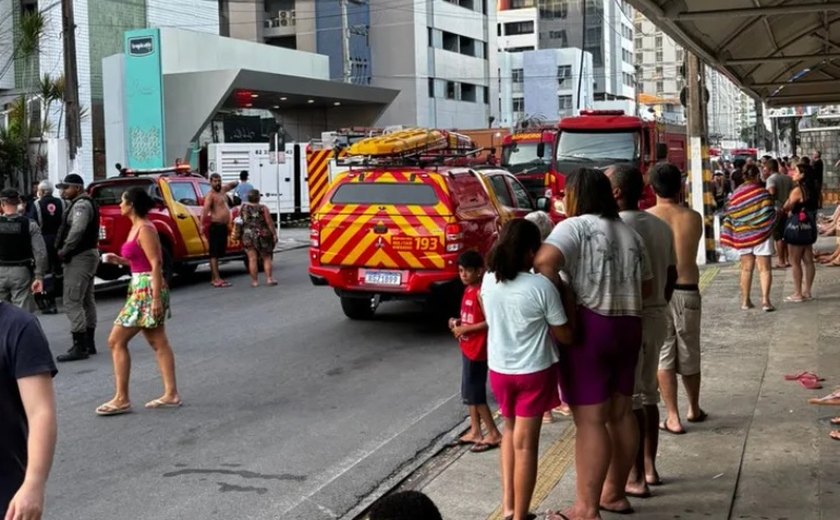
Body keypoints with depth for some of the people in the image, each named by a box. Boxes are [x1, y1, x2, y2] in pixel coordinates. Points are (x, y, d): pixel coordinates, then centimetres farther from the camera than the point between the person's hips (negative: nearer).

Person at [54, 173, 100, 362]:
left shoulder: (81, 205, -15)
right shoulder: (85, 203, 18)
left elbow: (77, 230, -30)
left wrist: (64, 251, -20)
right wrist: (65, 250, 8)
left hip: (79, 258, -11)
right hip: (88, 254, 11)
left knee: (72, 302, -11)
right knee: (86, 301, 15)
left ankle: (79, 347, -12)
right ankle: (89, 343, 23)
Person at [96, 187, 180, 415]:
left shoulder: (144, 229, -15)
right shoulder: (137, 227, 13)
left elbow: (156, 263, -20)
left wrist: (156, 298, -24)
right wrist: (119, 260, 8)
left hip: (147, 290, -10)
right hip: (141, 289, 10)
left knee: (116, 341, -5)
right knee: (158, 343, 10)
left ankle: (121, 399, 0)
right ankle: (171, 394, 14)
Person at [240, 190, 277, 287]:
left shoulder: (243, 208, -1)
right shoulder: (263, 208, -10)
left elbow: (243, 220, 10)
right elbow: (269, 223, -10)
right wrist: (274, 234, -4)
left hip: (248, 236, 2)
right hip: (262, 235, -2)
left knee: (252, 259, 3)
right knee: (266, 258, 9)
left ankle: (254, 281, 3)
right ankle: (269, 279, 4)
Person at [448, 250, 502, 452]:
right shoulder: (468, 290, 9)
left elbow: (490, 321, -23)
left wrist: (466, 329, -19)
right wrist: (458, 322, 4)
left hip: (477, 349, -10)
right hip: (467, 348, 10)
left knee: (474, 393, -4)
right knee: (470, 391, 15)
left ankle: (494, 434, 5)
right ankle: (475, 431, 24)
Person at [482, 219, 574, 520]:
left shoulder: (488, 281, -5)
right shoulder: (542, 286, -19)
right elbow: (565, 336, -11)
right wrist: (568, 300, 2)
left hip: (498, 369, 5)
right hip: (534, 372, -4)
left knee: (510, 431, 24)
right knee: (525, 444, 5)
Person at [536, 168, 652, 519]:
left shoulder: (575, 227, -9)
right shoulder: (629, 233, 14)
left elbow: (545, 260, -27)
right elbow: (647, 286, 20)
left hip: (587, 328, -8)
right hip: (628, 326, 8)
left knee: (590, 421, -5)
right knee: (621, 414, 15)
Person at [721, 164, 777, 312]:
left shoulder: (736, 194, 1)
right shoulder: (762, 193, -11)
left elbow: (730, 216, 2)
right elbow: (770, 215, -10)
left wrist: (729, 237, 7)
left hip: (742, 235, 4)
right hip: (761, 234, -4)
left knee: (746, 269, 12)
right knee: (764, 268, 0)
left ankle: (745, 301, 14)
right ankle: (765, 300, -9)